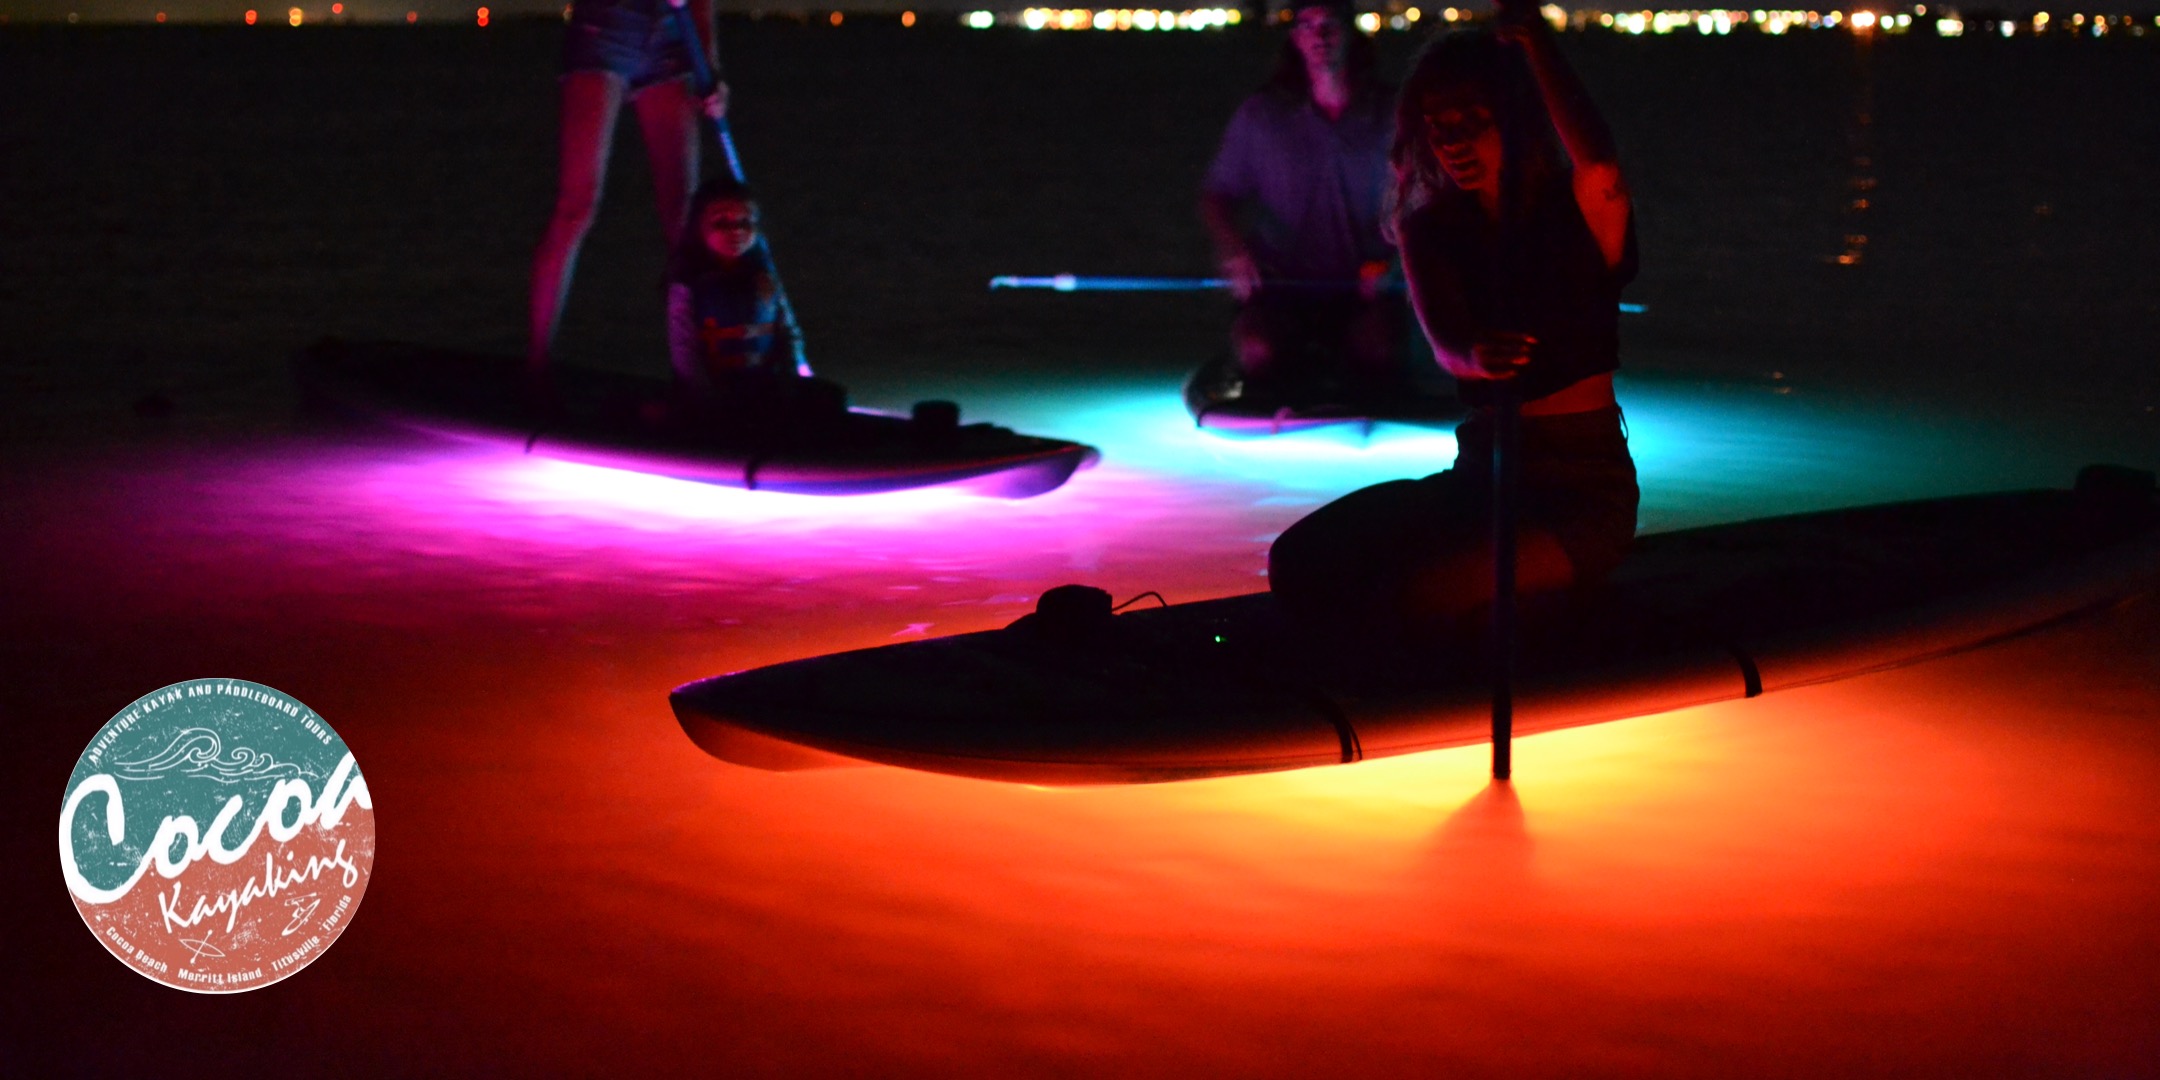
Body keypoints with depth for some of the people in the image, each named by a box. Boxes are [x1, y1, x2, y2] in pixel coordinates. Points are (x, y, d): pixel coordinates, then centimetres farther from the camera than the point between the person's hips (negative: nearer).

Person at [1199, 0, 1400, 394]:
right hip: (1282, 284, 0)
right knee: (1259, 353, -31)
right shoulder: (1261, 114, 4)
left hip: (1363, 287, 0)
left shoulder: (1390, 114, 4)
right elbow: (1216, 196, 10)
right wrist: (1234, 251, -10)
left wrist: (1390, 259, -12)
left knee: (1376, 353, -31)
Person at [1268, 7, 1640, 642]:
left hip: (1583, 487, -5)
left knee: (1424, 591, -30)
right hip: (1481, 475, 5)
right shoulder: (1429, 231, 7)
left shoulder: (1576, 212, -5)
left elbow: (1597, 162, -31)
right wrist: (1477, 358, -37)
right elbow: (1444, 343, -12)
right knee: (1300, 563, -17)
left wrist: (1532, 37, -38)